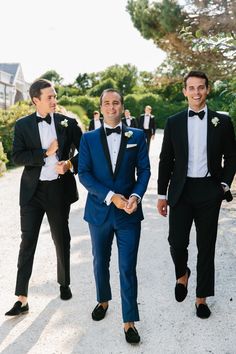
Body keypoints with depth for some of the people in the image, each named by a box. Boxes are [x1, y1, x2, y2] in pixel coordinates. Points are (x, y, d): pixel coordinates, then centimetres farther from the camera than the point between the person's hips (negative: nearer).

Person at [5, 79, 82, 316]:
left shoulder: (68, 123, 0)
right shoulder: (23, 125, -1)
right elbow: (17, 157, -9)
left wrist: (70, 164, -15)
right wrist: (46, 153, -17)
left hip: (59, 189, 1)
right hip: (33, 190, 0)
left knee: (61, 239, 14)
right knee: (27, 242, 0)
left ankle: (64, 283, 36)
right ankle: (22, 298, 7)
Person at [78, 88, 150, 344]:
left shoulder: (137, 136, 3)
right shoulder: (88, 138, 2)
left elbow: (144, 170, 1)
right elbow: (84, 174, -5)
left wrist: (136, 196, -17)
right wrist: (111, 196, -16)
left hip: (129, 212, -1)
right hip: (99, 211, 2)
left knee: (128, 268, 0)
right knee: (100, 262, 18)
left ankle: (129, 321, 12)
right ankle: (103, 300, 42)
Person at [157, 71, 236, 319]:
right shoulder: (174, 122, 3)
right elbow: (166, 160, 5)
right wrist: (162, 194, 3)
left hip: (209, 190, 0)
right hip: (181, 190, 0)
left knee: (206, 246, 7)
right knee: (177, 241, -2)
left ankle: (202, 297, 23)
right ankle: (182, 275, 32)